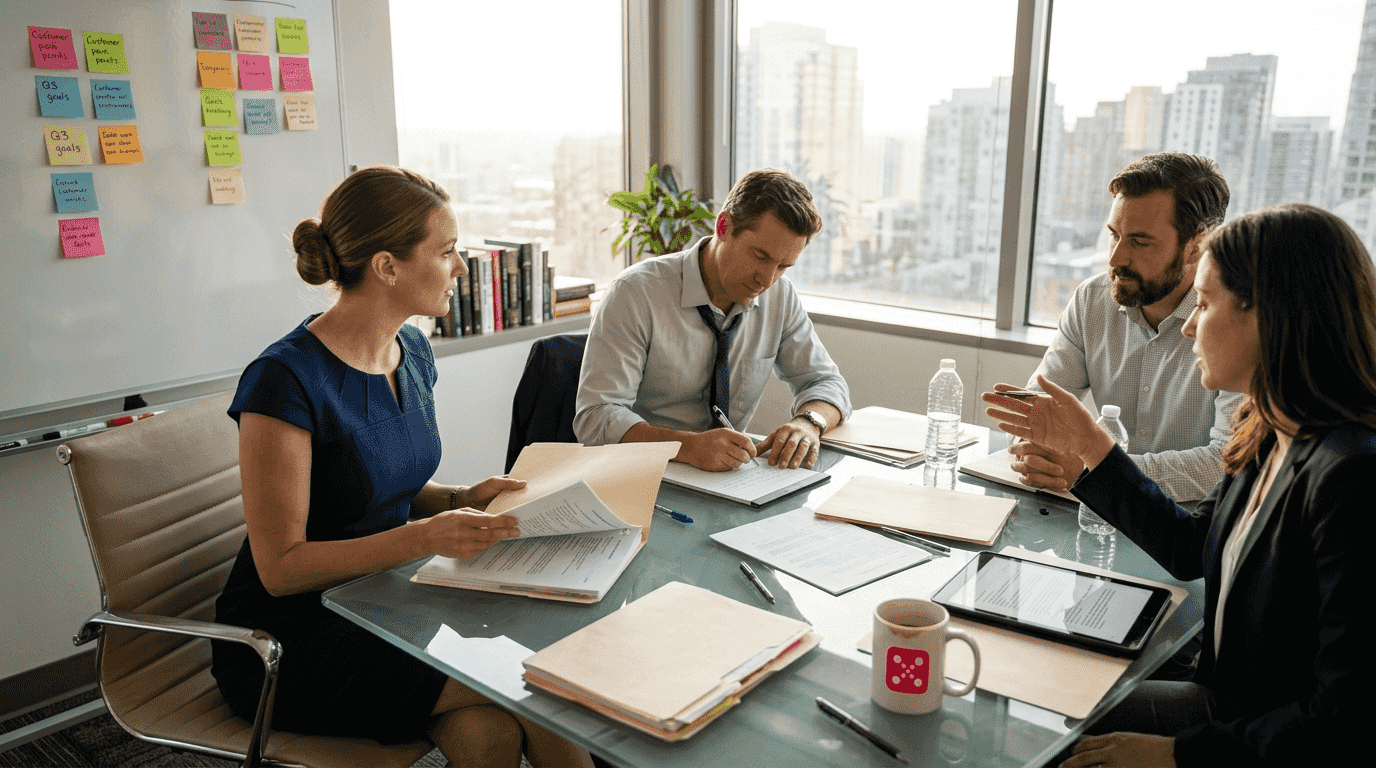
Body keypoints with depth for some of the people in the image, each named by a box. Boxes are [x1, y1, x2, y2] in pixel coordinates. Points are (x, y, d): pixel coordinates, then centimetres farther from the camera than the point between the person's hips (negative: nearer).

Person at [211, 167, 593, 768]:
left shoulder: (413, 353, 3)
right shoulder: (286, 381, -21)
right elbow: (281, 566, -19)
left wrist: (464, 499, -4)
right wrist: (423, 538, -31)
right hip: (288, 641, -6)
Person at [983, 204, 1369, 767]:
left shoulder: (1350, 476, -30)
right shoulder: (1271, 438, -1)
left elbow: (1348, 718, -28)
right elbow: (1190, 550, 13)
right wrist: (1089, 446, 8)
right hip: (1229, 707, 8)